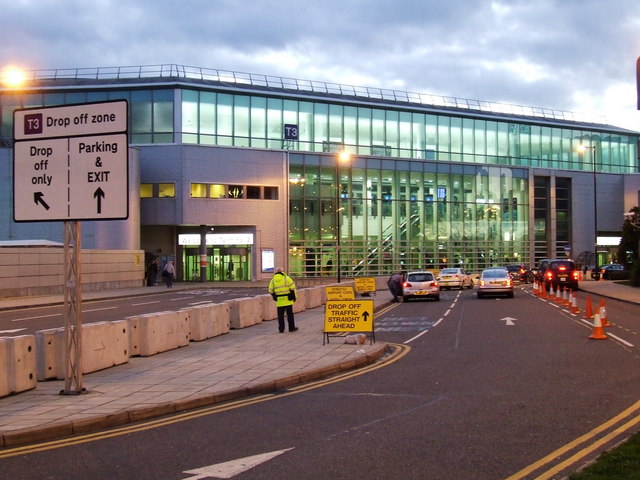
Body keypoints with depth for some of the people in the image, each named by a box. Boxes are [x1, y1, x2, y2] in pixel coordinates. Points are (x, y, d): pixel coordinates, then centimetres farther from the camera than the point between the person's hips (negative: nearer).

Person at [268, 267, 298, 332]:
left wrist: (275, 297, 25)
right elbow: (292, 287, -8)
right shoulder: (286, 278, -4)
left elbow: (271, 291, 10)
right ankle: (292, 328, 12)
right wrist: (294, 296, 2)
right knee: (290, 314, 7)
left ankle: (281, 329, 6)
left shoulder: (273, 280, 5)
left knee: (280, 315, 8)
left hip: (279, 300, 2)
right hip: (288, 300, -2)